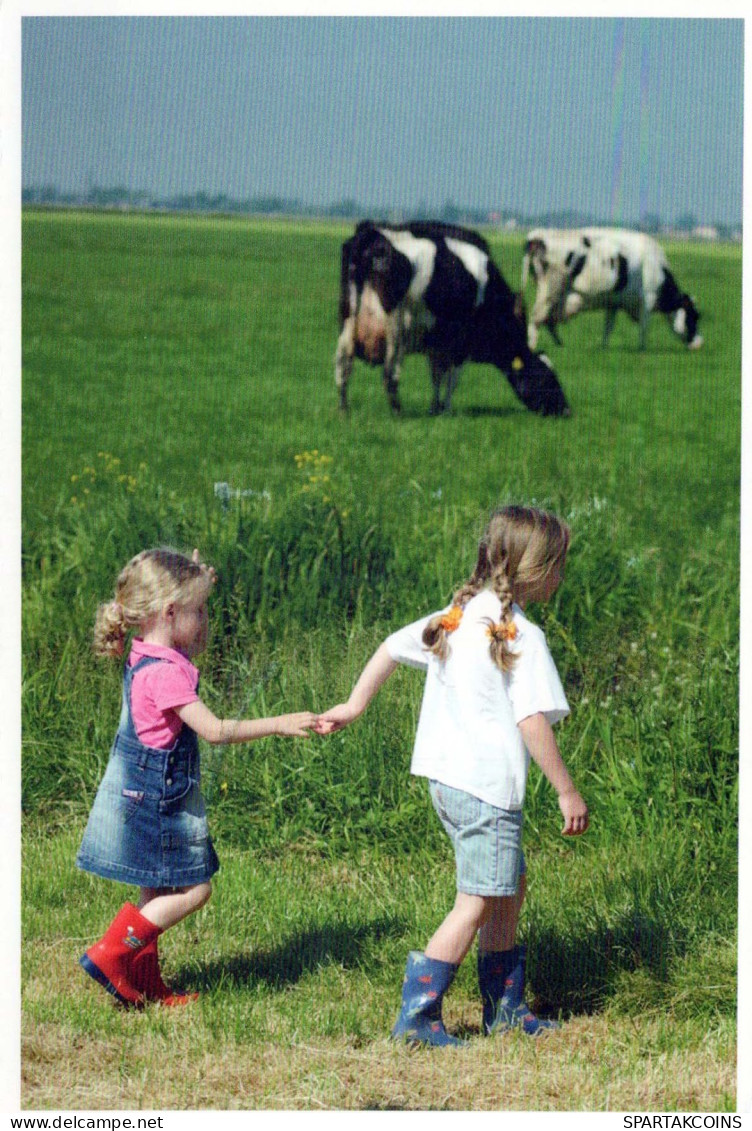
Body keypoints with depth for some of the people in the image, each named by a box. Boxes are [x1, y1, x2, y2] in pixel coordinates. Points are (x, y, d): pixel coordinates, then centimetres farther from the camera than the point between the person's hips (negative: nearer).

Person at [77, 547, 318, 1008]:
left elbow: (195, 648, 29)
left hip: (146, 793, 10)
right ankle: (112, 954, -4)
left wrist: (195, 581, 14)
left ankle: (145, 982, 21)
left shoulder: (147, 657, 7)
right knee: (194, 889, -5)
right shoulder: (164, 673, -23)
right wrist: (280, 724, -21)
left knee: (161, 892, 16)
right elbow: (215, 730, -26)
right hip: (155, 798, -10)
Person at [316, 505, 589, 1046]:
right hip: (489, 787, -9)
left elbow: (392, 646, 20)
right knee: (477, 903, -4)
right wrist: (568, 792, -12)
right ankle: (417, 1015, -5)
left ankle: (506, 1006, 26)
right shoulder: (523, 637, -14)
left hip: (445, 778, 9)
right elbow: (533, 721, -19)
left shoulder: (457, 616, 10)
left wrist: (355, 705, 31)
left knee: (510, 885, 19)